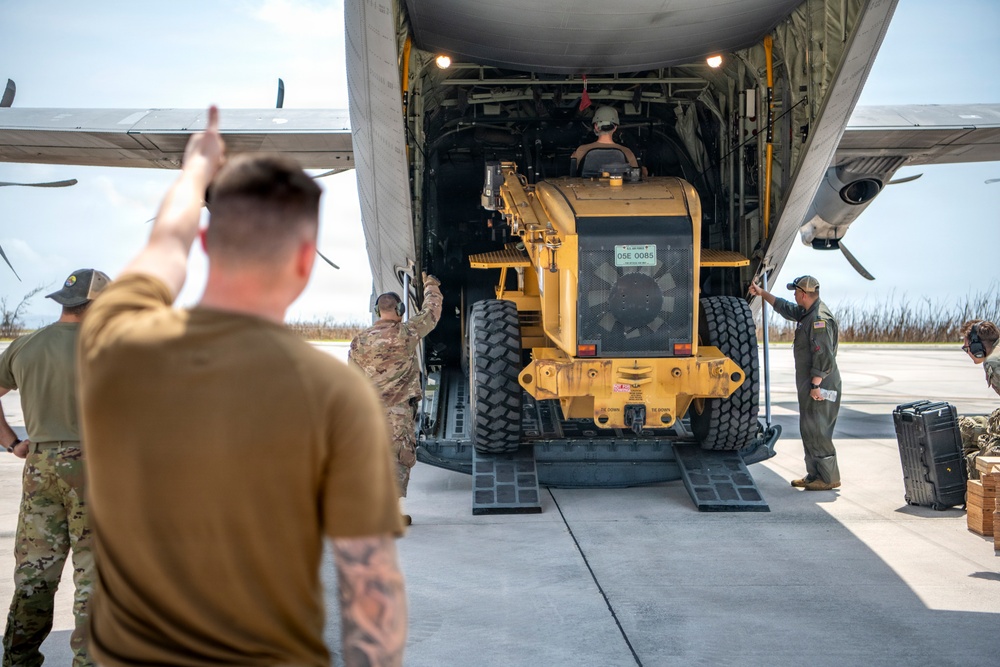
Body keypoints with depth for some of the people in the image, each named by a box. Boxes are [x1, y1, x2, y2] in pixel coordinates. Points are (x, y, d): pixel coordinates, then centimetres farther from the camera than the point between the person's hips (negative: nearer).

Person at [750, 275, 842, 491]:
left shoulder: (820, 318, -19)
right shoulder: (808, 313, 13)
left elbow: (823, 356, -24)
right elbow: (786, 308, 33)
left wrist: (816, 385, -25)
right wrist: (762, 293, 35)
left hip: (820, 385, -11)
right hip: (809, 384, 11)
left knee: (816, 430, -9)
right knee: (809, 429, 13)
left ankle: (829, 478, -4)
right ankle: (814, 475, 19)